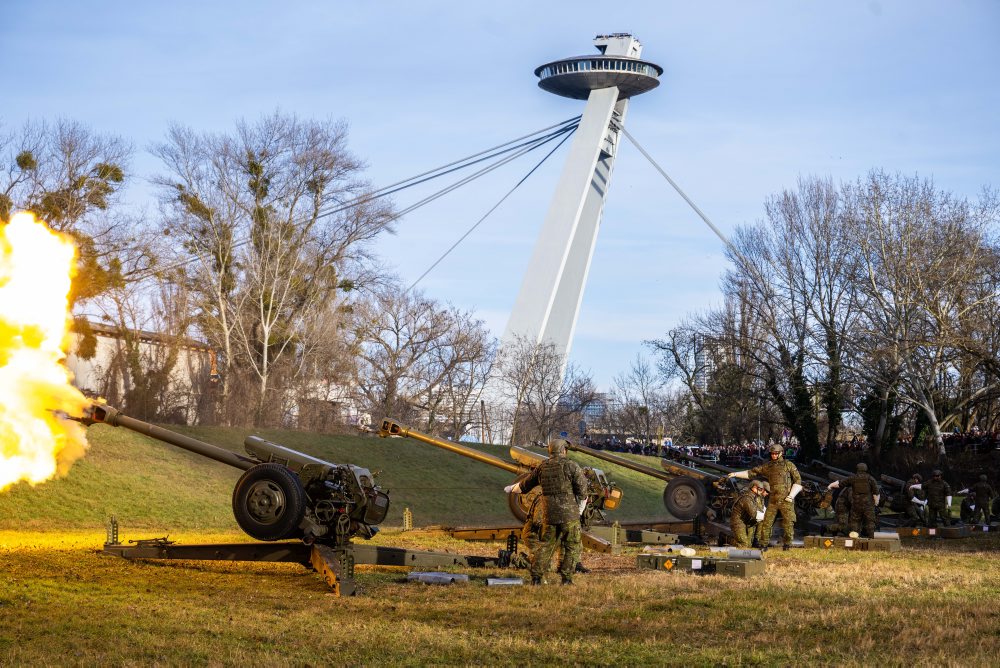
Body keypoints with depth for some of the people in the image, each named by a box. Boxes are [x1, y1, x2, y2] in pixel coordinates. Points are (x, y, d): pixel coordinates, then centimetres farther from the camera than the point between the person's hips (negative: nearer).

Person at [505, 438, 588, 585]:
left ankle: (536, 577, 8)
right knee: (572, 546, 5)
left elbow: (524, 485, 24)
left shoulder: (542, 467, 10)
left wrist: (511, 488, 44)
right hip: (569, 513, -5)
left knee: (546, 545, 13)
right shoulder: (571, 465, -5)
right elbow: (582, 490, -9)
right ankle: (566, 578, -1)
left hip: (550, 515, 5)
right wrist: (579, 511, 5)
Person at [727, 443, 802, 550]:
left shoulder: (788, 465, 1)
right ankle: (763, 544, 9)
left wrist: (791, 496, -8)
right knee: (766, 523, 1)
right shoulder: (767, 466, 12)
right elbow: (751, 473, 17)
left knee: (788, 524, -5)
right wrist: (736, 474, 12)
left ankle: (787, 544, 6)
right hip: (773, 500, 4)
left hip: (786, 501, -4)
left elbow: (798, 480, 0)